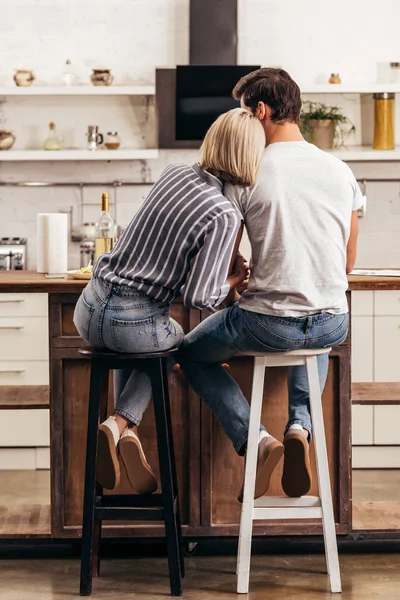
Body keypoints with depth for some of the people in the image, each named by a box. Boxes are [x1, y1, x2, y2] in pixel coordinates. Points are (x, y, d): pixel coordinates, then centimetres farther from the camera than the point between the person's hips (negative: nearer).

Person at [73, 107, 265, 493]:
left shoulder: (171, 173, 4)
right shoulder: (225, 216, -16)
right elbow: (197, 298, -18)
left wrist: (225, 263, 25)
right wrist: (231, 281, 2)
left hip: (88, 312, 5)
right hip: (134, 326, -5)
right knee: (173, 340, 32)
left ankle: (125, 430, 18)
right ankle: (122, 423, 7)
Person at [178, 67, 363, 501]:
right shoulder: (340, 171, 6)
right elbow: (347, 264, 13)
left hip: (269, 323, -4)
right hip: (333, 325, 5)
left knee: (192, 353, 24)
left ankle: (257, 441, 4)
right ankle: (300, 427, 16)